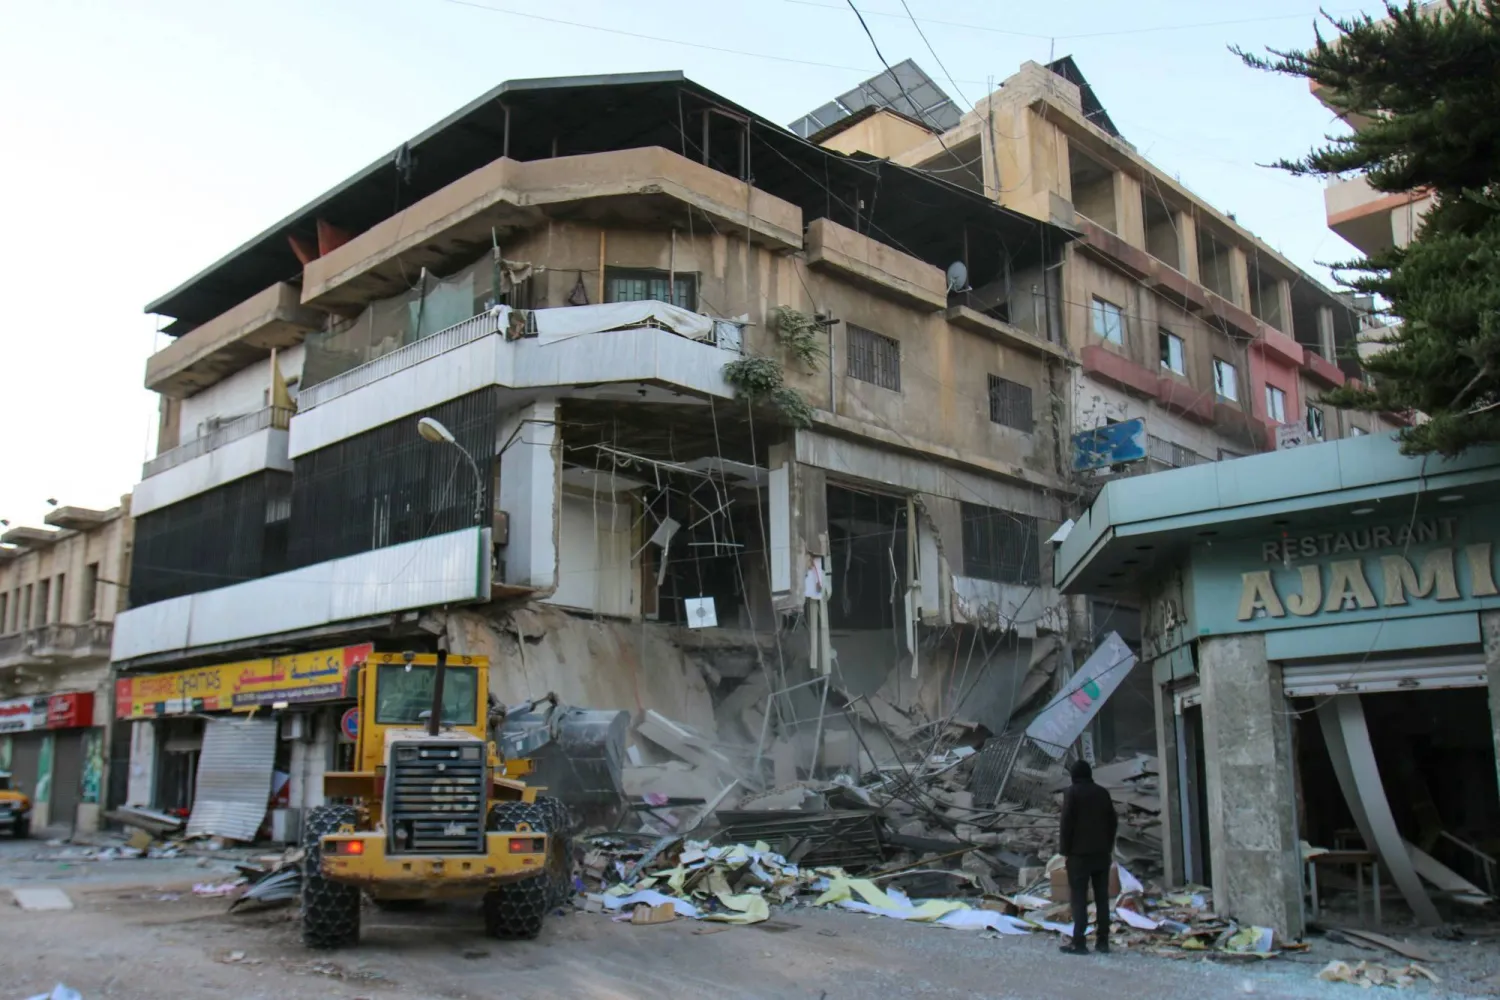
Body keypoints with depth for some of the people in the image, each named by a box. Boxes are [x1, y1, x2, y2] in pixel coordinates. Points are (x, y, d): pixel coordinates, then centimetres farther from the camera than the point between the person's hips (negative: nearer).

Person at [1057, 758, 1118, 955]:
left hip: (1079, 853, -5)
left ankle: (1078, 942, -7)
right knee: (1102, 896, 8)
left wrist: (1064, 849, -5)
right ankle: (1103, 940, 8)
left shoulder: (1072, 792, -7)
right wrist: (1108, 847, 18)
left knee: (1079, 897, -5)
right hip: (1102, 853, 5)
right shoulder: (1102, 793, 10)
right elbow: (1112, 821, 12)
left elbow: (1067, 822, -12)